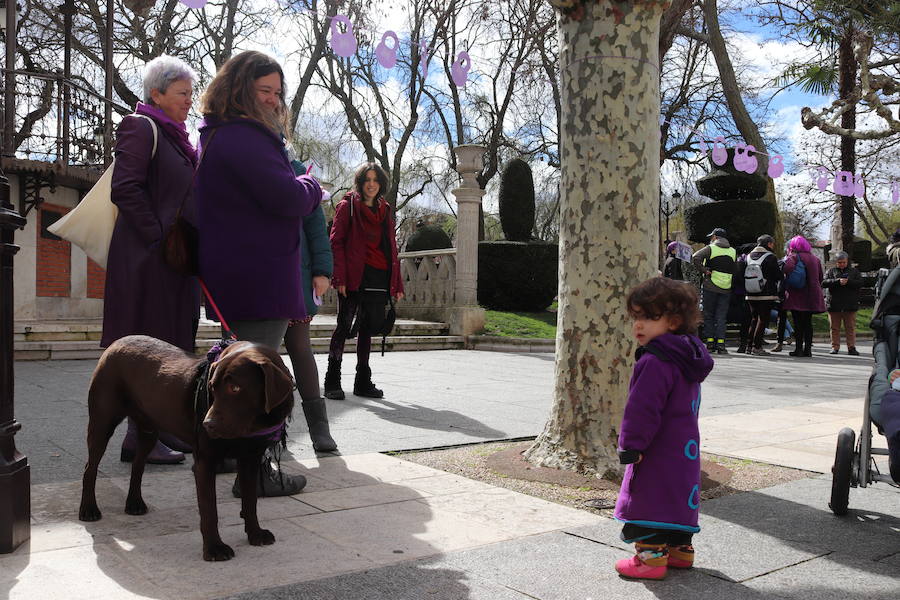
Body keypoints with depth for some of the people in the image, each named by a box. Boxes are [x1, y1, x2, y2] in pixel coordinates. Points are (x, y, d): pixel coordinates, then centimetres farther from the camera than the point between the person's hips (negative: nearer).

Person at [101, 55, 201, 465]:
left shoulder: (173, 136, 20)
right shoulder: (141, 128, -7)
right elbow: (125, 189, -18)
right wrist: (160, 236, -19)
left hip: (173, 259, 9)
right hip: (149, 258, -9)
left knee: (170, 345, 11)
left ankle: (161, 427, 20)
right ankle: (140, 437, 0)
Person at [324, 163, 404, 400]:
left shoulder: (384, 210, 17)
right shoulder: (347, 206, 2)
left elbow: (391, 248, 18)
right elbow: (336, 242, -5)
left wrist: (396, 283, 11)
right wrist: (340, 277, -15)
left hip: (379, 278, 5)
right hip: (354, 277, -5)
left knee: (367, 329, 9)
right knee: (344, 327, -4)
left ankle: (363, 381, 15)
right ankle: (332, 382, 1)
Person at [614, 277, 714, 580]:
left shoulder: (656, 362, -22)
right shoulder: (688, 356, 11)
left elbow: (643, 409, -24)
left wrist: (630, 445, -17)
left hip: (658, 452, -10)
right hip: (685, 446, 10)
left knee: (650, 499, -1)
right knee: (678, 495, 19)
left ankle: (651, 556, 4)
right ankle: (681, 549, 30)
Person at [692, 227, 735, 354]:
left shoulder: (710, 248, -3)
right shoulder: (733, 251, 10)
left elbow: (695, 258, -16)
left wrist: (705, 270, -9)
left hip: (710, 287, -3)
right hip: (726, 289, 3)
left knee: (708, 315, 7)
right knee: (721, 317, 5)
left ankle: (710, 342, 5)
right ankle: (720, 343, -3)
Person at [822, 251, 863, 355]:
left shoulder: (854, 271, 11)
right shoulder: (831, 271, 8)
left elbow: (860, 283, -1)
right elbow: (824, 283, -7)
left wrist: (848, 282, -17)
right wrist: (837, 281, -20)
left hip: (850, 304, 0)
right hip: (833, 304, 0)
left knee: (851, 327, 2)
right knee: (834, 328, 4)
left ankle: (851, 347, 6)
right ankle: (835, 347, 11)